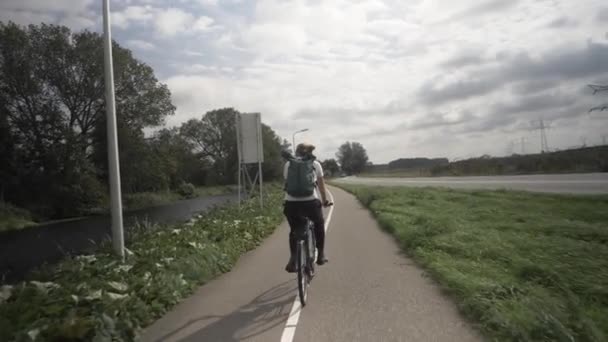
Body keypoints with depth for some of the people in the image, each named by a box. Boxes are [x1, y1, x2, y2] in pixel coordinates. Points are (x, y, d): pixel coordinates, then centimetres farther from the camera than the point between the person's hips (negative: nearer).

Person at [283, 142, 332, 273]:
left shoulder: (288, 164, 14)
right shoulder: (315, 164, 12)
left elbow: (287, 182, 14)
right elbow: (321, 185, 19)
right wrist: (325, 201, 31)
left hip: (291, 202, 1)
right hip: (310, 201, -1)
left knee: (294, 230, 22)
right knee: (319, 224, 26)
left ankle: (293, 258, 10)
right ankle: (321, 254, 28)